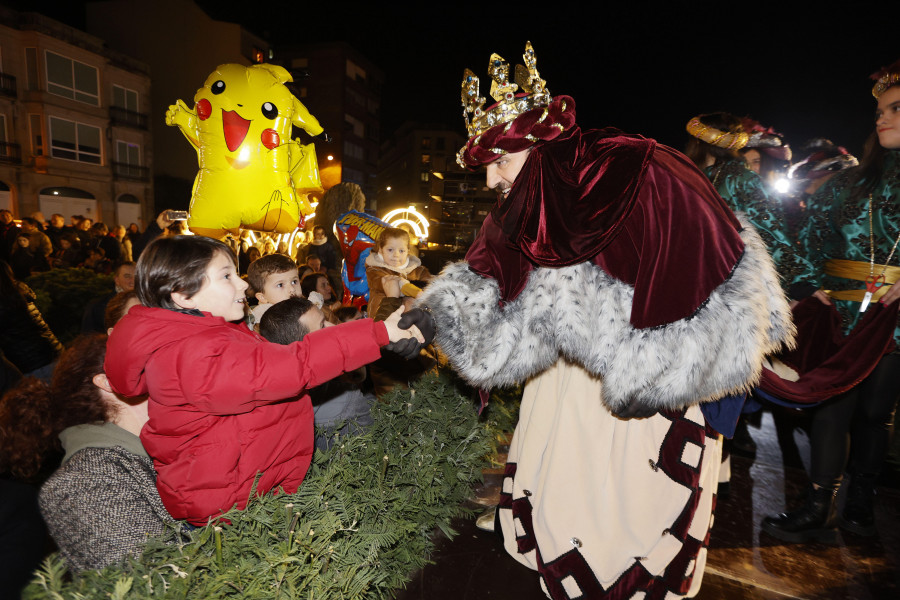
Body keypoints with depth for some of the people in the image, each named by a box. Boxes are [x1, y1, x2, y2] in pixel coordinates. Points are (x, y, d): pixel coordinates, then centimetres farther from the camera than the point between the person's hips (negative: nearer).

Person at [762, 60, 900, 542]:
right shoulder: (852, 183, 12)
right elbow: (814, 238, 14)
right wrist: (816, 284, 2)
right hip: (842, 315, 2)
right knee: (832, 407, -1)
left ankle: (858, 508, 22)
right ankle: (817, 511, 5)